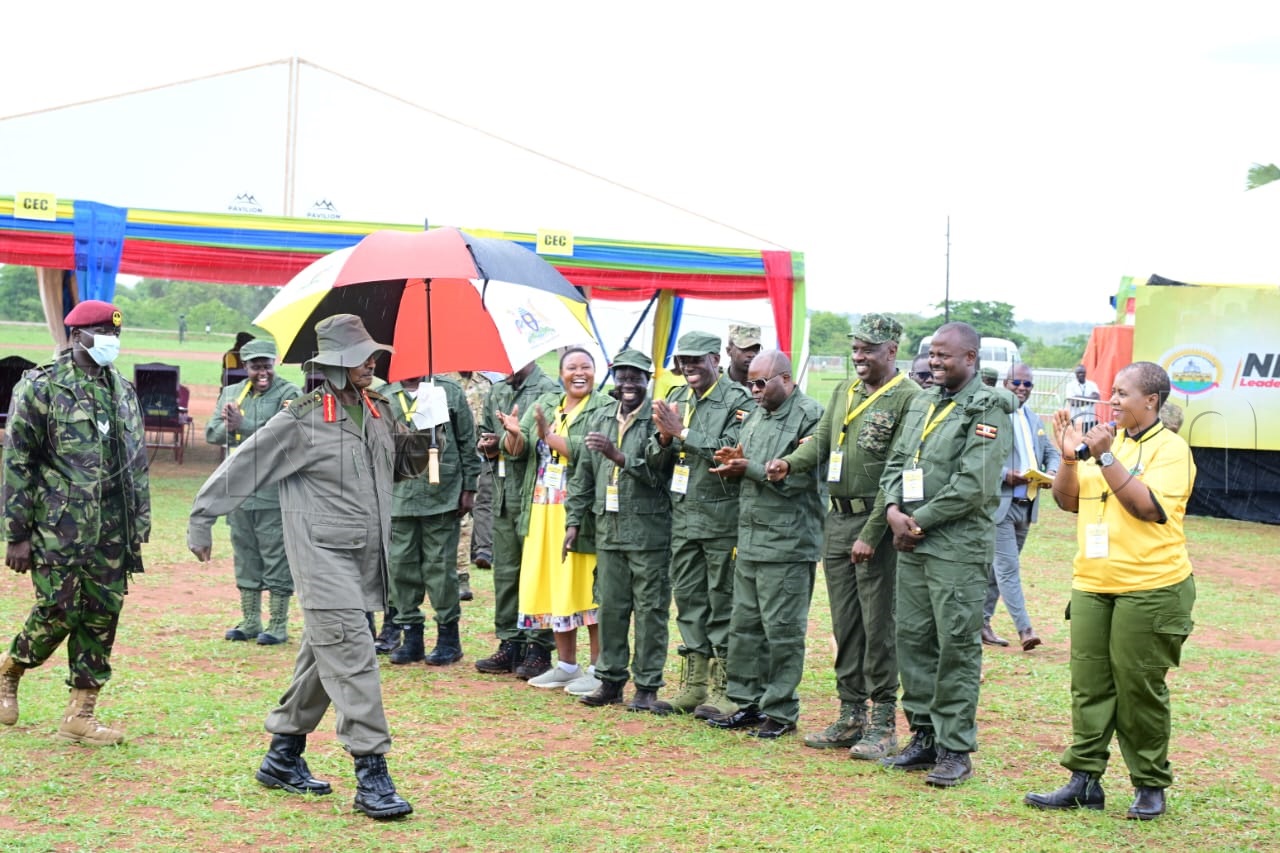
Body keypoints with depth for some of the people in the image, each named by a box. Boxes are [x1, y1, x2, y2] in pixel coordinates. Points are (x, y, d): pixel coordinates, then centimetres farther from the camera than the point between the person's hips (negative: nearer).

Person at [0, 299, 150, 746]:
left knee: (102, 617, 4)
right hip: (58, 529, -5)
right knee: (58, 613, -5)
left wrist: (139, 527, 13)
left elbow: (137, 463, 17)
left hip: (111, 534, 5)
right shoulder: (41, 388, -4)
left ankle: (80, 715, 12)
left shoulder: (123, 391, 13)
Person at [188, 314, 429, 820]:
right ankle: (371, 778, -12)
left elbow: (399, 468, 25)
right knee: (353, 659, -14)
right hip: (324, 557, -8)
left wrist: (415, 448, 4)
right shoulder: (302, 421, -11)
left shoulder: (379, 411, 11)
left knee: (321, 659, 15)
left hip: (366, 560, 8)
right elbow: (242, 467, -5)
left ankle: (283, 759, 28)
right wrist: (201, 521, -3)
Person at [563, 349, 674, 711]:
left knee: (650, 610, 0)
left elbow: (659, 475, -14)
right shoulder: (600, 418, 12)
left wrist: (618, 456, -21)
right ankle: (610, 679, 20)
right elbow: (583, 474, 16)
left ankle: (647, 687, 7)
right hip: (608, 528, 5)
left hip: (648, 529, -5)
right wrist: (574, 520, 13)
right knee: (611, 607, 10)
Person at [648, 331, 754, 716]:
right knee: (688, 598, 10)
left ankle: (724, 690, 4)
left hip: (721, 515, -7)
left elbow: (731, 452, -21)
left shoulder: (738, 401, -8)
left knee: (723, 600, -2)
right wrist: (665, 438, -8)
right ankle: (694, 684, 19)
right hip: (683, 514, 7)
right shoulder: (676, 398, 13)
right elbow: (658, 462, 13)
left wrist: (682, 433, -18)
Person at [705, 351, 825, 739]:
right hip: (750, 540, 9)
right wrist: (735, 462, 0)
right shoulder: (756, 415, 17)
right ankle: (748, 702, 23)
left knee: (782, 630, -2)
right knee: (744, 626, 13)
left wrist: (748, 467, -14)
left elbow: (798, 479, -18)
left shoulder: (810, 415, -11)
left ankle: (781, 711, 8)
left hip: (788, 543, -8)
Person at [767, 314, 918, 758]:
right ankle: (851, 717, 21)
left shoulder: (908, 398, -11)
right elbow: (820, 441, 12)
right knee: (844, 624, 12)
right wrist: (790, 462, -11)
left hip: (876, 522, -7)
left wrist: (872, 534, -17)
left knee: (878, 625, -3)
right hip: (837, 518, 8)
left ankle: (883, 724, 6)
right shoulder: (843, 392, 14)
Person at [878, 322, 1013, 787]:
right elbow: (897, 460, 16)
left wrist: (919, 521, -12)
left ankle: (955, 748, 3)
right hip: (911, 543, 8)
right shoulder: (924, 402, 15)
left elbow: (973, 486, -17)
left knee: (957, 647, -3)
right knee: (913, 639, 11)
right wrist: (894, 510, -3)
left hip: (958, 547, -8)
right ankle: (924, 736, 21)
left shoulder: (987, 410, -9)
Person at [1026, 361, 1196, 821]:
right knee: (1089, 685, 6)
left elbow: (1148, 507, -19)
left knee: (1139, 689, 1)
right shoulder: (1102, 440, 14)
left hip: (1149, 588, -6)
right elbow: (1068, 501, 12)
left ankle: (1150, 786, 13)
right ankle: (1084, 779, 11)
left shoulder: (1170, 449, -6)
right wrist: (1069, 457, -4)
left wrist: (1106, 457, -21)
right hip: (1092, 584, 6)